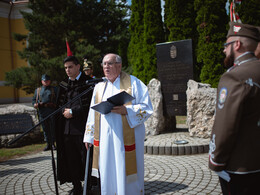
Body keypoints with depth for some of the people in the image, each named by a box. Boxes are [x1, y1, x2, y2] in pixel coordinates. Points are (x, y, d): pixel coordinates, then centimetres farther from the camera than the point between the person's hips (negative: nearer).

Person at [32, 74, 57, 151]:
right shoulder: (38, 90, 17)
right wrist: (35, 104, -4)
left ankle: (53, 143, 8)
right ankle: (48, 144, 13)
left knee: (53, 128, -1)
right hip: (42, 112, 2)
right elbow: (34, 99, 18)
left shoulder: (54, 89, 10)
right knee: (45, 128, 5)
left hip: (52, 111, -2)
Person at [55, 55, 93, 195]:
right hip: (67, 127, 6)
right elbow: (60, 104, 18)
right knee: (71, 159, 11)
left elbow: (89, 105, -10)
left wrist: (72, 112, -9)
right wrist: (64, 111, -2)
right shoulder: (64, 85, 14)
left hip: (82, 127, -5)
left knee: (86, 158, 1)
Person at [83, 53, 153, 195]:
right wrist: (89, 136, 14)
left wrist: (126, 110, -21)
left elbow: (147, 108, -6)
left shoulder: (133, 83, -1)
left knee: (126, 174, 3)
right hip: (105, 139, 4)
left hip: (127, 138, -4)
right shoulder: (99, 86, 14)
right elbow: (93, 113, 17)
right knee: (108, 176, 9)